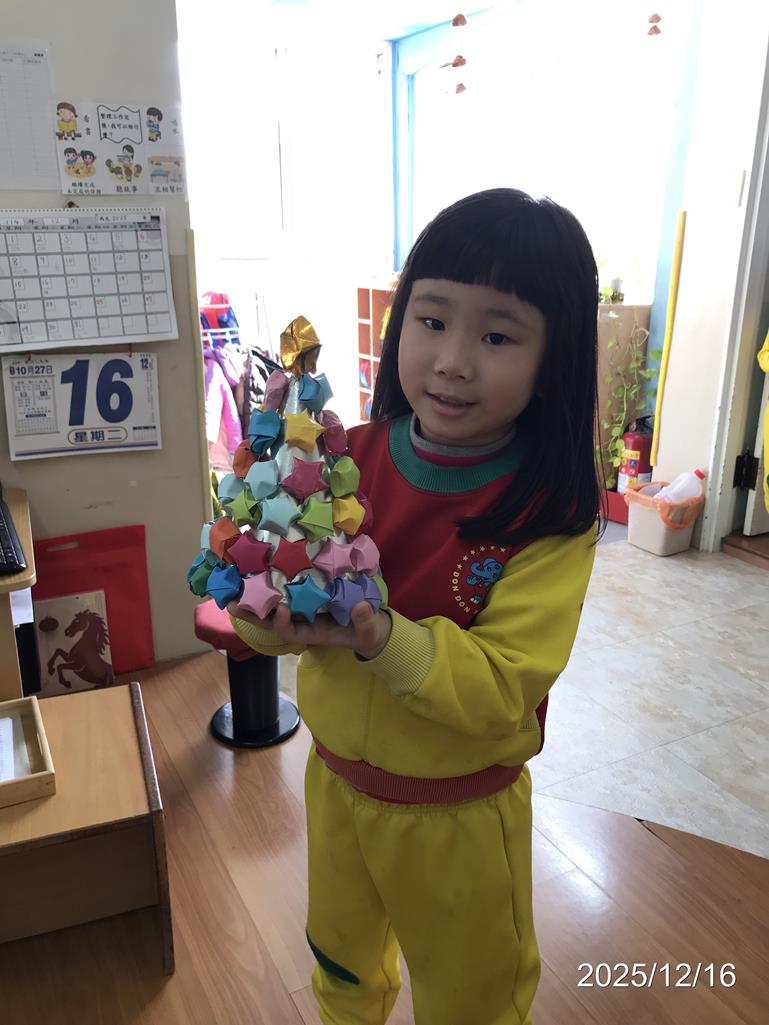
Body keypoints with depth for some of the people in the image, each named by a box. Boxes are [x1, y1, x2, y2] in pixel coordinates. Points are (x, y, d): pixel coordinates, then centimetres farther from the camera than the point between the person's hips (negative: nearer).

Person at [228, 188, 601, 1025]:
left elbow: (504, 690, -25)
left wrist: (385, 638, -40)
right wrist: (274, 615, -29)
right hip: (336, 775, 4)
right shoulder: (352, 459, -13)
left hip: (459, 810, -3)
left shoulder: (552, 515, -23)